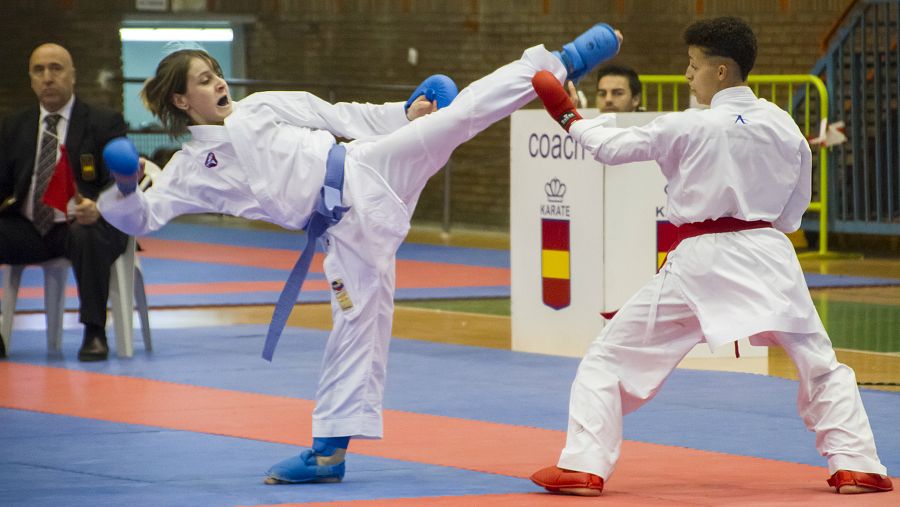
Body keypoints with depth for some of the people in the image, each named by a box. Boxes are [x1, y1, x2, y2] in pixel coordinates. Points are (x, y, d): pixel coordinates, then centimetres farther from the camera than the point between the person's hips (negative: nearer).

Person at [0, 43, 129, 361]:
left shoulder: (105, 123, 3)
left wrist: (96, 208, -31)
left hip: (83, 225, -4)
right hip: (28, 229, 4)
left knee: (86, 237, -39)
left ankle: (95, 334, -29)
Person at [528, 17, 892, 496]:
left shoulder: (689, 127, -10)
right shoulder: (783, 125, 2)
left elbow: (613, 147, -1)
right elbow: (795, 208, 12)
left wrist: (571, 119, 15)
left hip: (700, 262, -3)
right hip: (768, 255, 3)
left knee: (609, 357, 6)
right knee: (820, 365, 17)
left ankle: (583, 467, 0)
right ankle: (855, 466, 9)